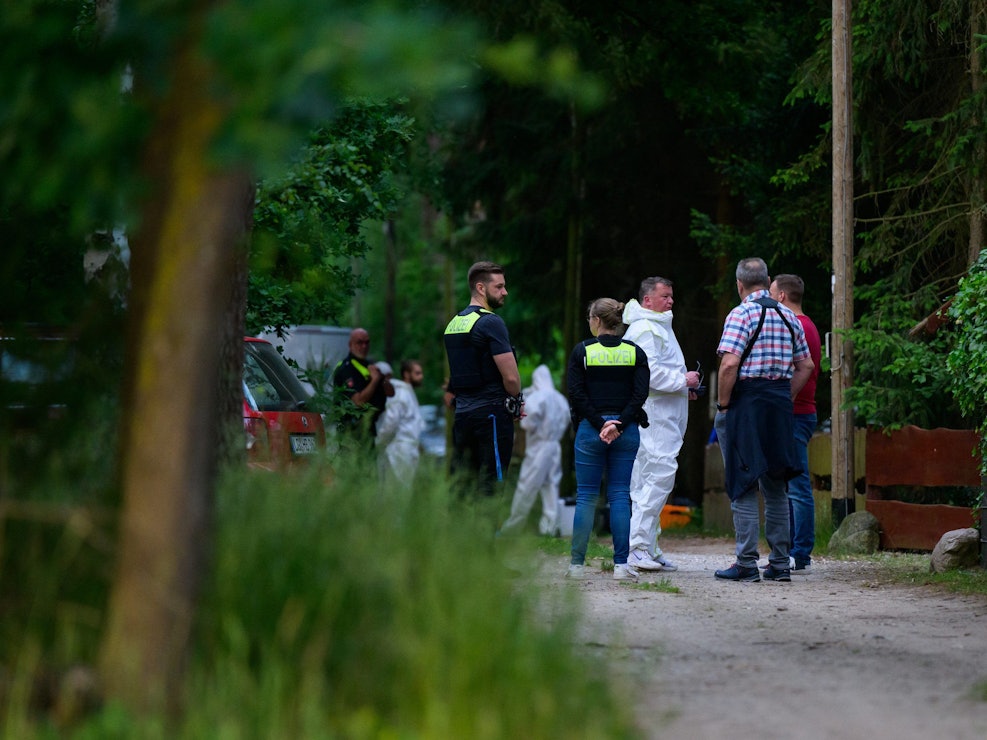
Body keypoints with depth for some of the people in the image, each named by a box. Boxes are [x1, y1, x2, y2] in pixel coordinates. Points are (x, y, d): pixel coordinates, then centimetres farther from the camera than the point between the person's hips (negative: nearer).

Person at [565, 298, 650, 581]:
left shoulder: (582, 351, -1)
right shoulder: (635, 352, 4)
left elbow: (577, 394, -7)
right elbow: (640, 393, -5)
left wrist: (600, 424, -9)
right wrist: (618, 424, -10)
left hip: (590, 430, -2)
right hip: (627, 430, 2)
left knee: (586, 496, 5)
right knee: (620, 496, 4)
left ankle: (577, 563, 4)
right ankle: (621, 564, -3)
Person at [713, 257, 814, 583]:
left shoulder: (741, 314, -10)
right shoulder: (789, 317, 11)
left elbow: (729, 364, -19)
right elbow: (806, 366, 13)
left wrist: (722, 405, -10)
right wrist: (785, 398, 15)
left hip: (745, 405, -6)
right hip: (780, 407, 6)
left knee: (743, 488, -3)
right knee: (775, 486, 12)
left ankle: (746, 564, -4)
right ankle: (780, 562, 12)